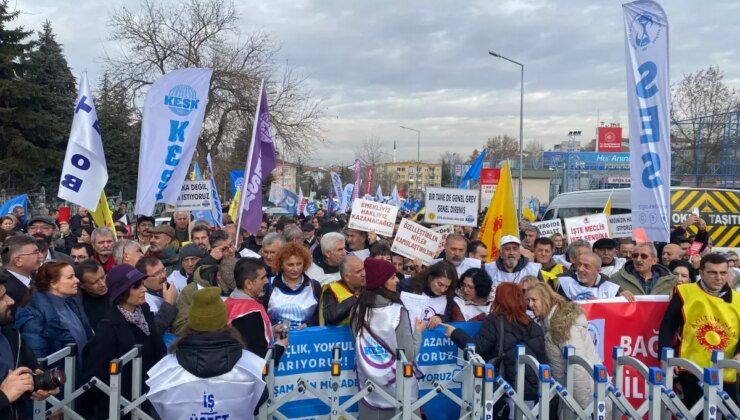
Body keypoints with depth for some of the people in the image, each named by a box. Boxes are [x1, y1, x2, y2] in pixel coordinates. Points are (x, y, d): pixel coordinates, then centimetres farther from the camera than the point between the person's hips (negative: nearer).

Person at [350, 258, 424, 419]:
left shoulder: (358, 309, -1)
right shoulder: (397, 311, -15)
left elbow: (360, 346, 7)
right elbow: (409, 354, -15)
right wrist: (418, 331, 2)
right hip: (397, 388, -4)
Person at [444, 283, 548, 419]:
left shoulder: (494, 320, -2)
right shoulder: (534, 326, 13)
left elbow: (477, 347, -9)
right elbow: (543, 360, 14)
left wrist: (455, 333, 2)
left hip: (508, 387, -5)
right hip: (534, 387, 6)